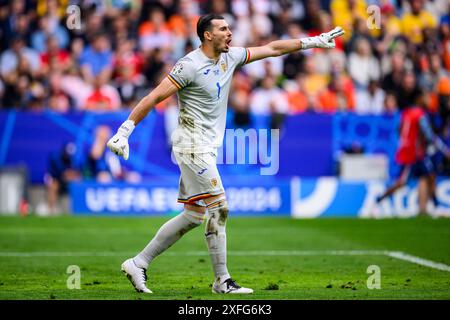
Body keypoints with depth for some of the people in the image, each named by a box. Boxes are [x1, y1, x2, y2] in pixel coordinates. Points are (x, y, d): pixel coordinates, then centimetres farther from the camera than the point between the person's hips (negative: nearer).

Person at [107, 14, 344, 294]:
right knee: (219, 209, -10)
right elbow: (154, 97, -15)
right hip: (192, 144, -9)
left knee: (193, 216, 8)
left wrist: (313, 41, 16)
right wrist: (124, 131, -20)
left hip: (206, 149, 9)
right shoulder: (190, 65, -14)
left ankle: (138, 264, 12)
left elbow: (271, 49, 17)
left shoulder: (230, 57, 9)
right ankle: (222, 281, -3)